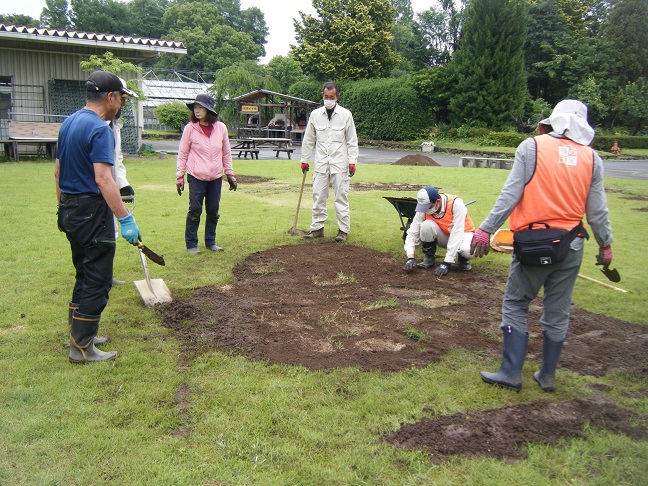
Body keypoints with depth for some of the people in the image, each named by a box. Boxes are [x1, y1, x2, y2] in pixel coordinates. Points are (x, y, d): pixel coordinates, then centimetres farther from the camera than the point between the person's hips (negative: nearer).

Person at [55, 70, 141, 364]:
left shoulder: (69, 123, 12)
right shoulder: (99, 129, -17)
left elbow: (58, 170, 17)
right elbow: (103, 178, -25)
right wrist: (126, 219, -25)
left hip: (70, 210, 9)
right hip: (92, 211, -9)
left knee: (84, 275, 20)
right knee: (97, 281, -1)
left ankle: (79, 333, 29)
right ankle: (81, 348, 6)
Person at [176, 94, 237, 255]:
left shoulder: (221, 128, -1)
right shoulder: (190, 128, -7)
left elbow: (226, 153, 9)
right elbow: (182, 154, -1)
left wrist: (230, 174, 10)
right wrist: (180, 176, -4)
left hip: (216, 177, 3)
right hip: (196, 177, -3)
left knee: (213, 211, 10)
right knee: (195, 210, 1)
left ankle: (210, 242, 25)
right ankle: (191, 244, 14)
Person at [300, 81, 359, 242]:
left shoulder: (346, 114, 0)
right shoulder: (315, 114, 5)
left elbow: (352, 141, 2)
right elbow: (308, 140, 12)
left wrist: (352, 161, -4)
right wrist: (304, 160, 13)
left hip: (339, 163, -2)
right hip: (321, 162, 2)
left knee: (341, 196, 0)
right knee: (318, 196, 5)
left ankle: (343, 229, 8)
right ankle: (317, 228, 15)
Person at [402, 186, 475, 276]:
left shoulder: (456, 204, -32)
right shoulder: (424, 209, -20)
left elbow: (457, 234, -34)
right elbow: (412, 233, -16)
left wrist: (447, 262, -36)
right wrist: (410, 258, -30)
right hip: (443, 237, 3)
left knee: (467, 250, -38)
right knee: (426, 225, -28)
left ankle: (463, 260, 0)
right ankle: (429, 259, -6)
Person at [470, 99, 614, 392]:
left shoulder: (532, 147, -3)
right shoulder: (592, 158, 6)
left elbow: (511, 194, -10)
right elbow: (597, 210, 8)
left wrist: (486, 229, -8)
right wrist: (605, 245, 19)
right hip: (571, 247, 4)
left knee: (515, 305, 8)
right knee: (558, 312, 13)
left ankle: (511, 373, 9)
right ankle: (547, 376, 24)